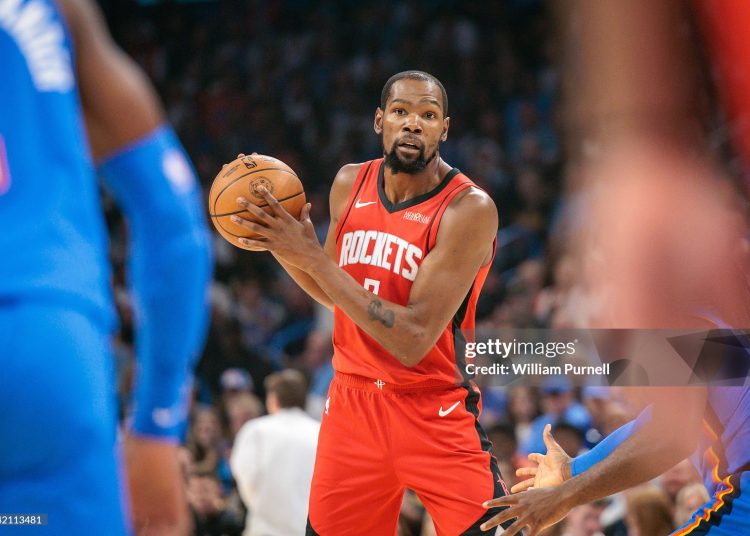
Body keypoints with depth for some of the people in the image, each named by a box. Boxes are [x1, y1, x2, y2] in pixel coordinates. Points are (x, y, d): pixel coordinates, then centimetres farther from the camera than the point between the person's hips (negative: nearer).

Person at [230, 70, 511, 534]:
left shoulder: (469, 208, -18)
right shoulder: (350, 185, 2)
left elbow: (412, 340, -25)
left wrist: (311, 255, -24)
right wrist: (279, 243, -1)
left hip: (435, 414, -5)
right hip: (353, 404, 5)